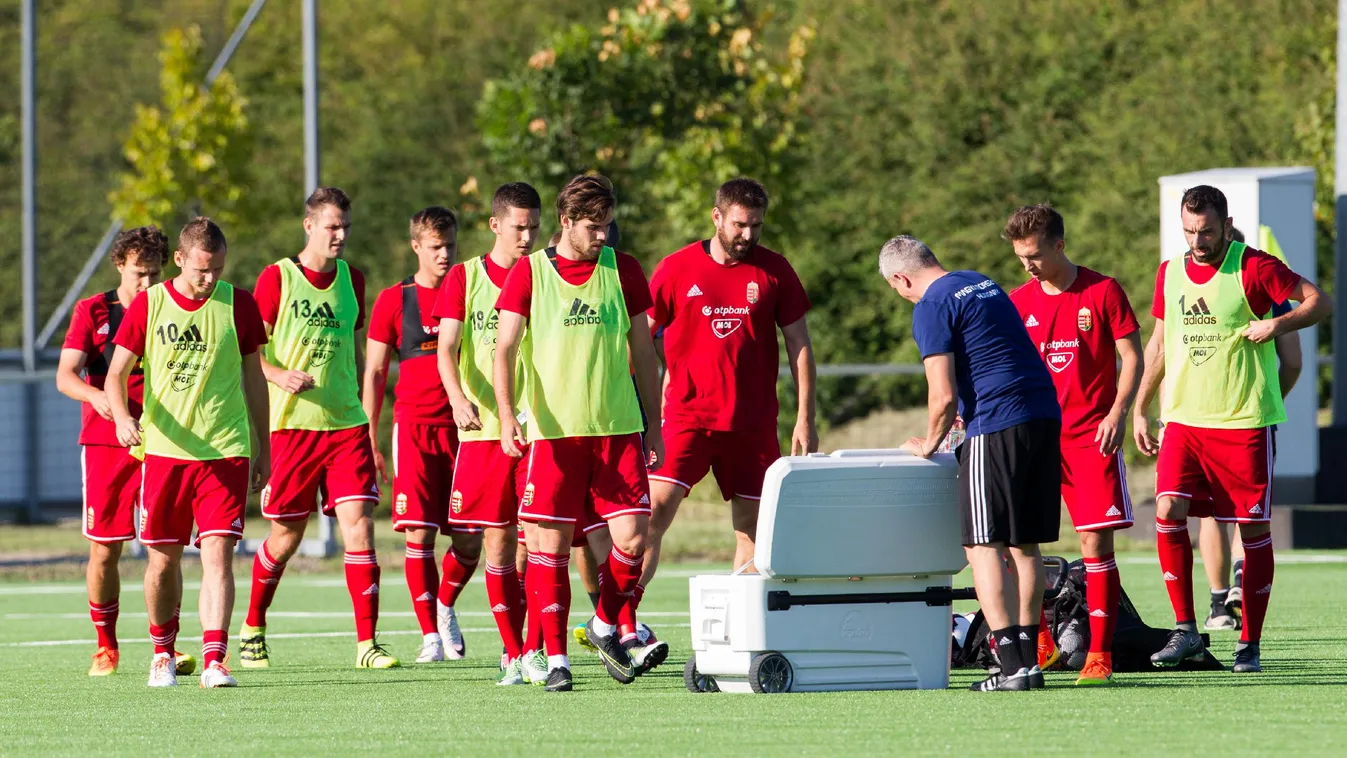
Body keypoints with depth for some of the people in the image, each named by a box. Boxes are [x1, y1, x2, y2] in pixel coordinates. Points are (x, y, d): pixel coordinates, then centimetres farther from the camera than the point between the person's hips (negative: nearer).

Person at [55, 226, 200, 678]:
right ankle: (106, 646, 16)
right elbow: (65, 375, -4)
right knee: (104, 550, 1)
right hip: (103, 439, -1)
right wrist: (96, 396, -25)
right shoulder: (92, 312, 3)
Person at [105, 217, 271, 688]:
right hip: (163, 451, 1)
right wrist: (122, 417, -19)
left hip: (226, 452, -1)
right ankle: (163, 653, 27)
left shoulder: (238, 305, 3)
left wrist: (262, 447, 14)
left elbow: (253, 377, 13)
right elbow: (116, 375, 2)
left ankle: (214, 659, -17)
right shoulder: (147, 306, 1)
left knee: (218, 552, -13)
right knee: (164, 559, 7)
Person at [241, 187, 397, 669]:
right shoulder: (277, 278, -4)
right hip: (293, 425, -3)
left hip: (347, 425, 3)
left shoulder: (352, 279, 10)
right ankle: (253, 630, 28)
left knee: (359, 525, -9)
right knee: (285, 536, 5)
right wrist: (280, 375, -22)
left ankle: (367, 643, -9)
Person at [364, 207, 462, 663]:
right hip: (414, 427, -2)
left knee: (468, 539, 0)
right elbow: (373, 373, 6)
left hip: (462, 428, 2)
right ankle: (430, 634, 0)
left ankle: (445, 607, 28)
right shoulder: (394, 301, 4)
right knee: (419, 535, -8)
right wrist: (370, 444, 1)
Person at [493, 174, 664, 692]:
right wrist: (507, 416, -19)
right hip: (552, 431, -2)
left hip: (618, 430, 2)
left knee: (632, 537, -6)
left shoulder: (623, 271, 7)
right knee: (550, 545, -3)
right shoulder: (528, 274, 1)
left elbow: (643, 352, 13)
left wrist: (654, 429, 12)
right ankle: (555, 657, 7)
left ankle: (605, 626, 19)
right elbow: (505, 349, -4)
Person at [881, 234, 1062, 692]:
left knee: (984, 545, -4)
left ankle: (1013, 663, -13)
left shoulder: (931, 308, -6)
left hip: (997, 425, -8)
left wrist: (930, 443, 7)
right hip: (1045, 415, 8)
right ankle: (1029, 657, 10)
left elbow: (943, 397, -10)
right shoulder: (983, 284, 21)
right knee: (1025, 545, 12)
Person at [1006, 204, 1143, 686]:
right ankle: (1038, 644, 12)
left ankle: (1099, 653, -5)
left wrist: (1117, 412, -12)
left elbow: (1131, 357, -1)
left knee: (1096, 540, -8)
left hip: (1091, 437, -4)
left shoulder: (1103, 292, -1)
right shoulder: (1018, 302, 9)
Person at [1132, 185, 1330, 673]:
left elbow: (1319, 302, -4)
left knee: (1253, 527, -1)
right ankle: (1185, 629, -4)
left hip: (1245, 420, -4)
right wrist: (1139, 410, 17)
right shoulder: (1170, 275, 9)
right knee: (1169, 511, -13)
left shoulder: (1253, 268, -6)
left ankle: (1250, 643, 7)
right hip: (1183, 417, 4)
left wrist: (1276, 324, -20)